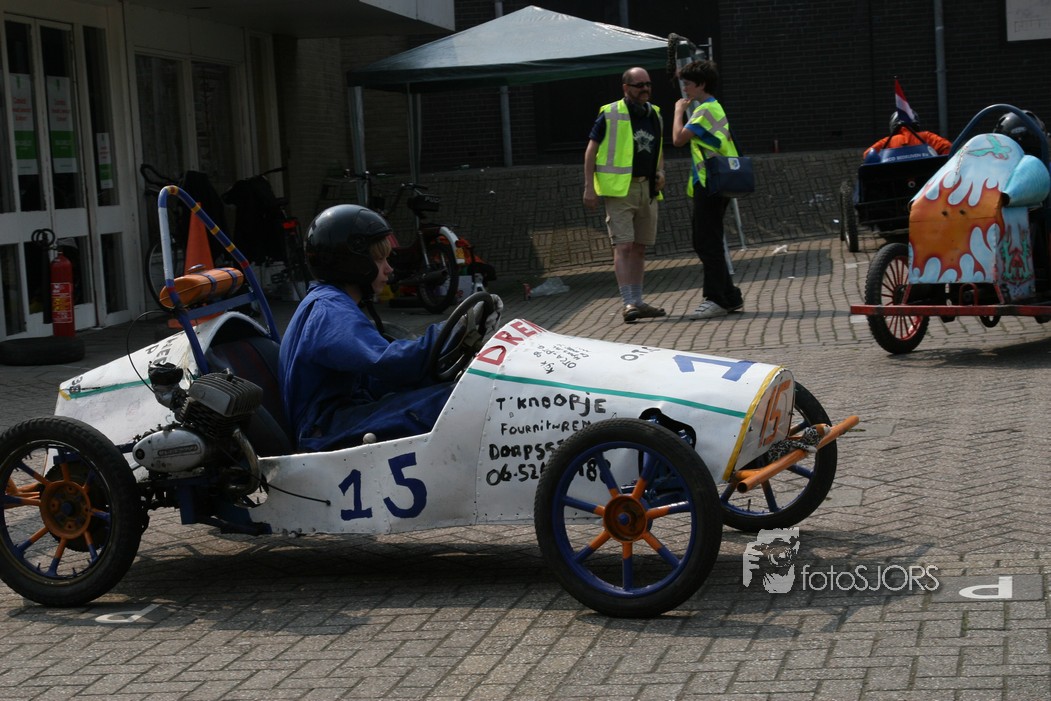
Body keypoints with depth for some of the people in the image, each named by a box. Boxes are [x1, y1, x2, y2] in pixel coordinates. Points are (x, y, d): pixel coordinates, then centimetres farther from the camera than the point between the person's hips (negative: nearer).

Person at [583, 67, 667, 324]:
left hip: (647, 188, 6)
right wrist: (589, 187, -10)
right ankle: (629, 303, -15)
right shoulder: (610, 114, -5)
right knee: (623, 246, -12)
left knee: (639, 248, 10)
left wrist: (660, 172, 8)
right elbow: (591, 150, -3)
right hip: (619, 189, -6)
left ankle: (638, 302, 16)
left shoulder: (655, 115, 13)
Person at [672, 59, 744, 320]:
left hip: (709, 186, -11)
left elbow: (678, 139, -16)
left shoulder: (705, 110, -13)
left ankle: (716, 300, -7)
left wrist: (679, 111, -5)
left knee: (708, 244, -9)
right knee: (705, 243, 13)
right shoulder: (714, 108, 20)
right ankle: (730, 297, 17)